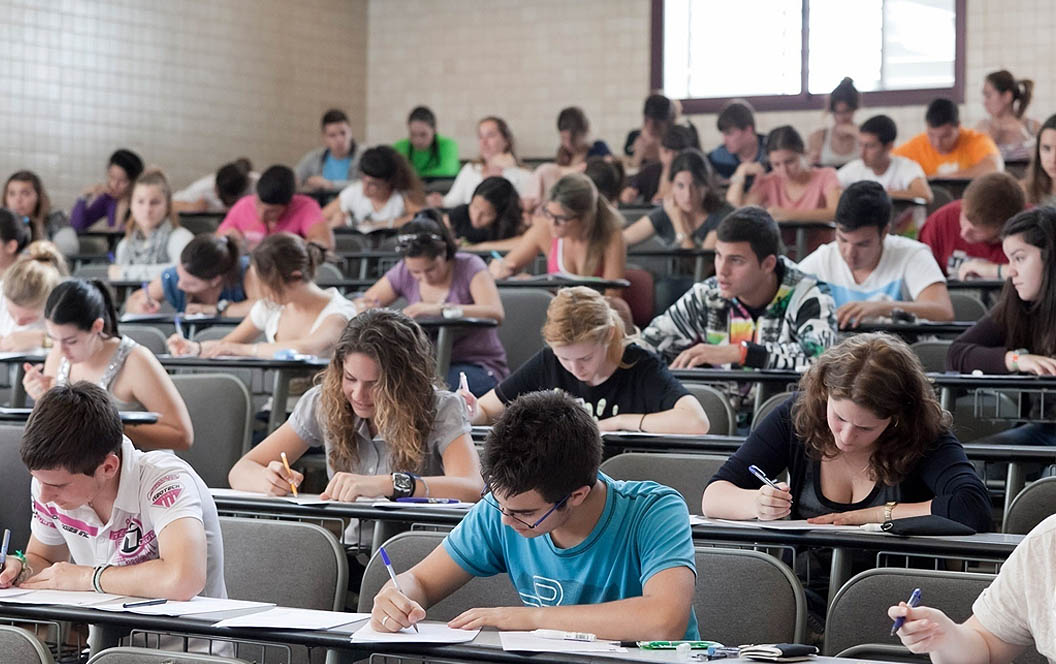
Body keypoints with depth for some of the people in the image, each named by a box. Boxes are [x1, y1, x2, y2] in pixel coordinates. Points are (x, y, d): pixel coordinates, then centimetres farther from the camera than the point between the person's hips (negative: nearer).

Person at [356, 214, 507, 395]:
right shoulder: (403, 272, 5)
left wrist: (441, 309, -35)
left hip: (478, 367, -4)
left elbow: (496, 314, -24)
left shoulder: (470, 267, -7)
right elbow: (357, 306, 7)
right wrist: (365, 307, -20)